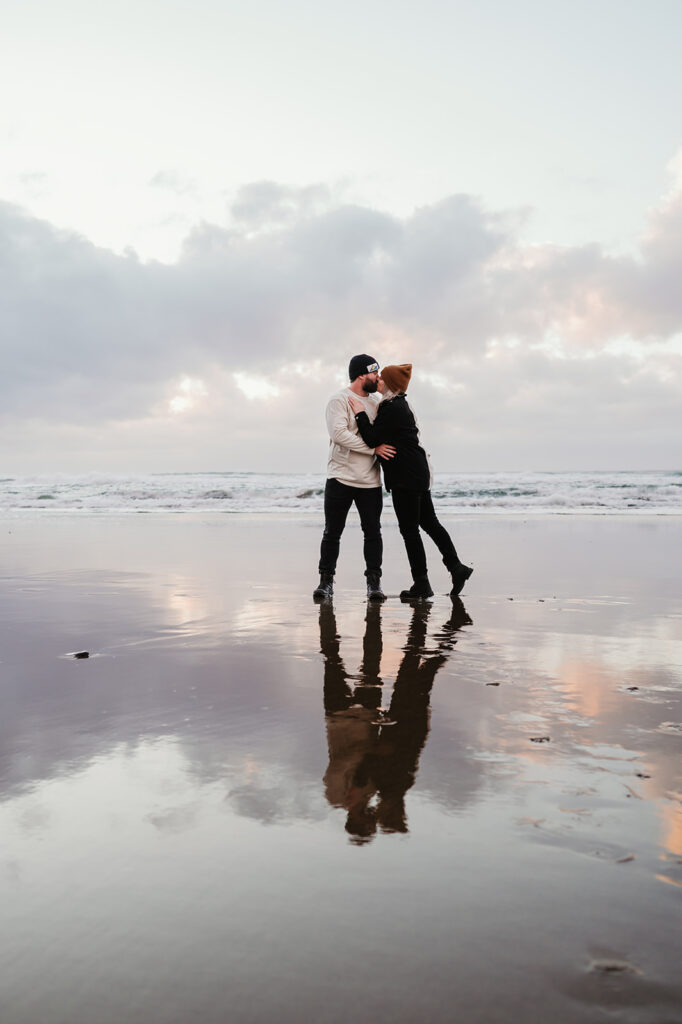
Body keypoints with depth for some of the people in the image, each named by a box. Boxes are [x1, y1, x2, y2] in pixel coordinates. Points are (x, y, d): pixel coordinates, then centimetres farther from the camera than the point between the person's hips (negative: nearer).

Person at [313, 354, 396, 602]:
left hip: (370, 481, 5)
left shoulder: (375, 401, 14)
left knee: (373, 532, 3)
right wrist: (374, 448, -19)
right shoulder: (339, 400, -6)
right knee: (332, 533, 2)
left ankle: (374, 582, 10)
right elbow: (339, 434, -19)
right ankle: (326, 581, 12)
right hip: (340, 478, -5)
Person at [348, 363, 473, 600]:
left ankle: (421, 584, 2)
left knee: (409, 529, -3)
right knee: (429, 523, 14)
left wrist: (360, 414, -10)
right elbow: (384, 436, 21)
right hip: (418, 473, 10)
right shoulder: (400, 404, 16)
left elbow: (371, 438, -18)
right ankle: (456, 567, 15)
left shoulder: (391, 408, -16)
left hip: (406, 477, -10)